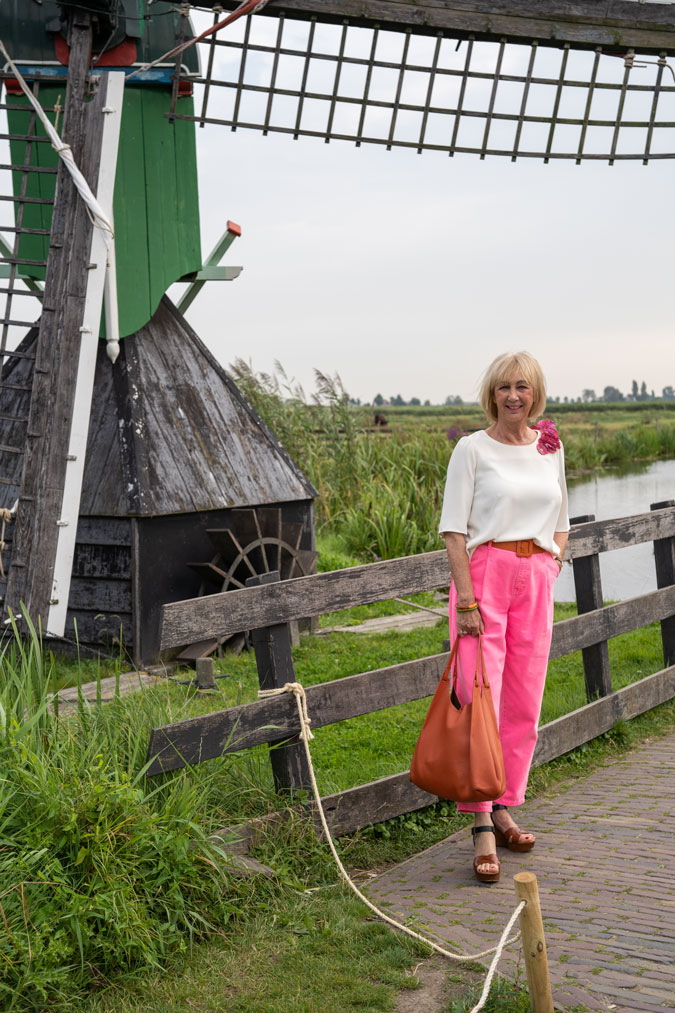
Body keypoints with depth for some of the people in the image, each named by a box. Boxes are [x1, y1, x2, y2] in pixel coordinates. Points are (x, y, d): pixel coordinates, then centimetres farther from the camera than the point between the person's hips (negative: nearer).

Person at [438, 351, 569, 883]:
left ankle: (505, 809, 21)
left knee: (524, 704, 7)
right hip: (483, 573, -5)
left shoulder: (550, 448, 12)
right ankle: (483, 828, -3)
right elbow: (454, 529, -7)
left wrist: (550, 570, 7)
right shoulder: (473, 448, -3)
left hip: (536, 579, 5)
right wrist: (466, 599, -14)